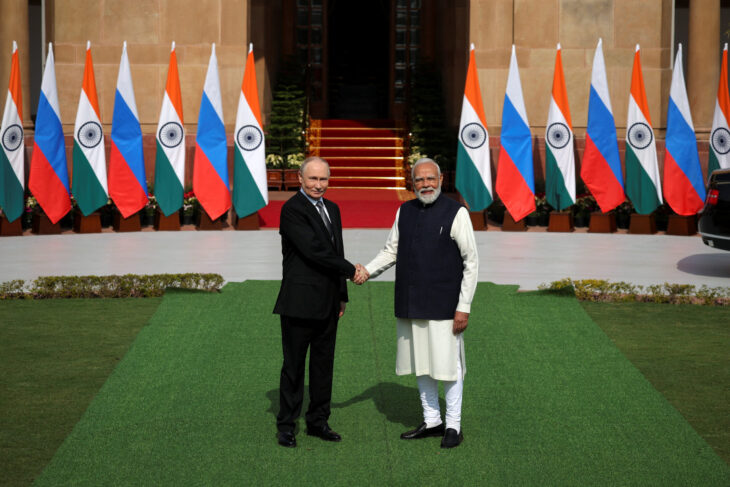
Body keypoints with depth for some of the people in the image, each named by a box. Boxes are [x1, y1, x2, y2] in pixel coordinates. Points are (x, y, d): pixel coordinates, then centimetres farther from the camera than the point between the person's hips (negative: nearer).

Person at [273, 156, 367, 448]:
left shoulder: (332, 209, 14)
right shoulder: (292, 209, -12)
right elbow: (313, 251, -19)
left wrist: (341, 295, 17)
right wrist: (351, 270, -11)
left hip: (328, 303, 7)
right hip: (300, 301, -7)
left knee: (324, 362, 11)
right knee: (294, 364, 0)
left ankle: (318, 421, 20)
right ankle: (286, 425, 9)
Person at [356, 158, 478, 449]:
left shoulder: (456, 213, -7)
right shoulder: (405, 212, 8)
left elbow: (471, 263, -7)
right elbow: (391, 250, 16)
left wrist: (464, 307, -11)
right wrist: (368, 271, -3)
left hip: (443, 306, -5)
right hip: (410, 305, 5)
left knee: (448, 366, 0)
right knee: (420, 366, 13)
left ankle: (453, 427, 12)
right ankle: (431, 422, 25)